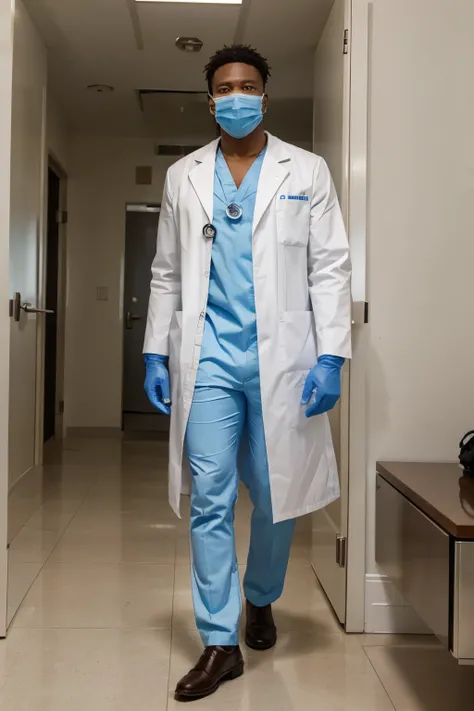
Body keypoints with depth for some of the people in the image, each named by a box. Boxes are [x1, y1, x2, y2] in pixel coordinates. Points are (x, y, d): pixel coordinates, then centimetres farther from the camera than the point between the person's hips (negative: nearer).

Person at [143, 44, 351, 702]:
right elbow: (167, 274, 13)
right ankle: (220, 642, 12)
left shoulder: (307, 172, 6)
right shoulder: (183, 177, 13)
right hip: (208, 359, 1)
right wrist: (155, 352, 6)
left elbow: (331, 269, 1)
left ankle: (260, 599, 37)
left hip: (281, 358, -1)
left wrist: (330, 357, -9)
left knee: (276, 498, 9)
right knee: (209, 502, 0)